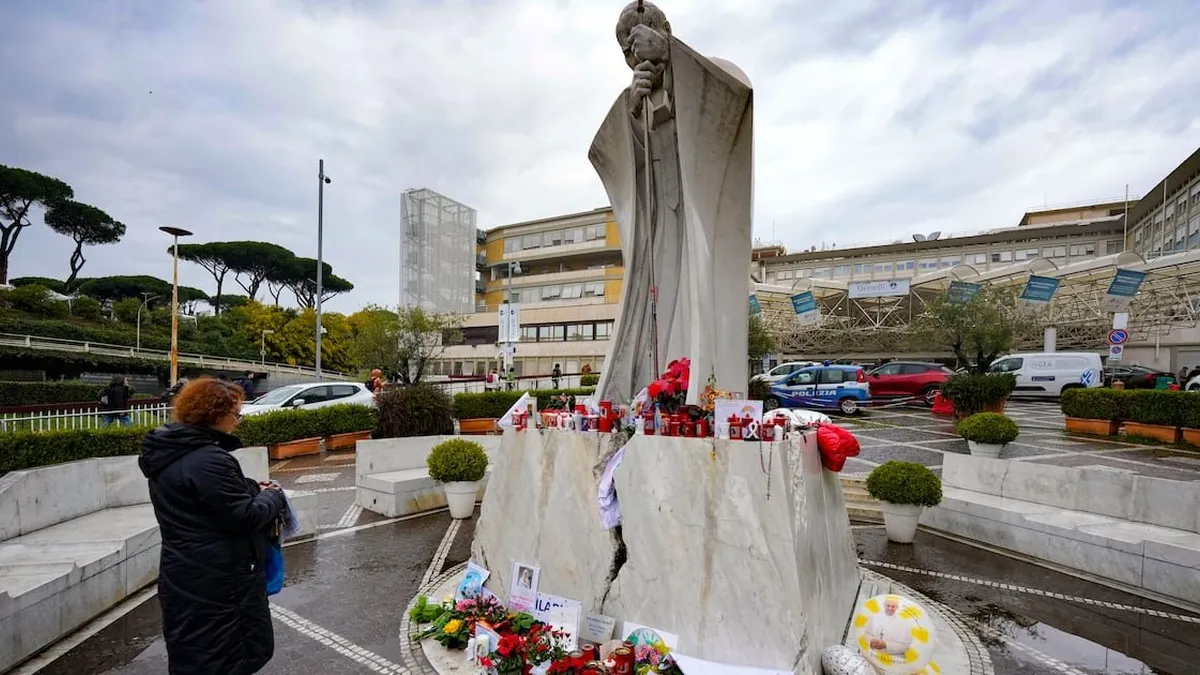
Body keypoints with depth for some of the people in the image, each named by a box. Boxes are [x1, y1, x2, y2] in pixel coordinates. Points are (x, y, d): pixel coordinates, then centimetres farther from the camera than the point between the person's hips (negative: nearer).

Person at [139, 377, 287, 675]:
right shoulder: (208, 461, -26)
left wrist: (253, 490, 5)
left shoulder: (171, 454, 5)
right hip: (217, 583, -9)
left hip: (186, 577, 10)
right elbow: (245, 516, -24)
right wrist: (272, 496, -6)